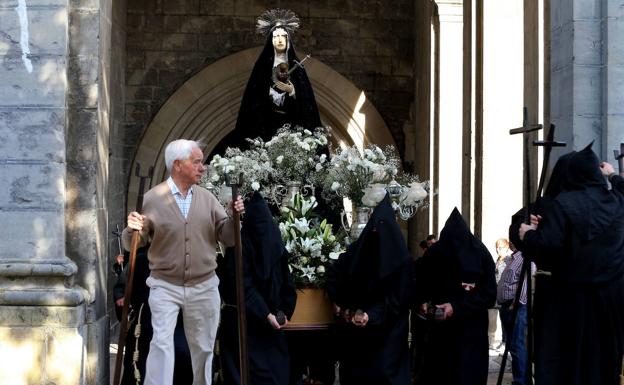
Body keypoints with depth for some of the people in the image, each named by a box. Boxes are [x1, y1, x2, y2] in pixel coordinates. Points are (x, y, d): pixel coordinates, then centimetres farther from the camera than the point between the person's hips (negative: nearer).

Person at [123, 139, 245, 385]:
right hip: (165, 286, -3)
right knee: (162, 343, -13)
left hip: (204, 287, 3)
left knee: (203, 348, 12)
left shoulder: (207, 198, 4)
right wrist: (132, 230, -24)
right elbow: (132, 244, -3)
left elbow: (228, 238, 4)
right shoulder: (152, 198, -5)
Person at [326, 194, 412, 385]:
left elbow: (397, 297, -12)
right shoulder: (356, 249, 2)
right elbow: (333, 274, 7)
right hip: (355, 332, 4)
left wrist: (371, 316, -22)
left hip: (386, 335, -4)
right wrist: (345, 308, -1)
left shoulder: (401, 259, -8)